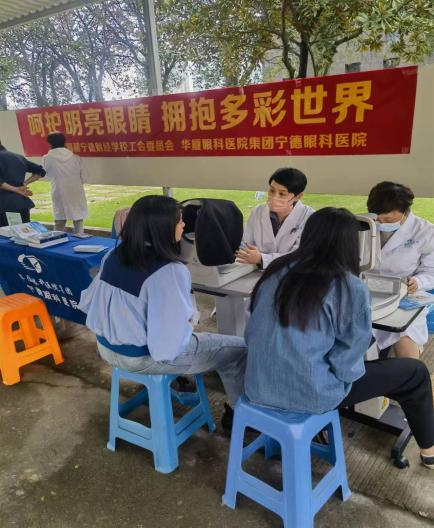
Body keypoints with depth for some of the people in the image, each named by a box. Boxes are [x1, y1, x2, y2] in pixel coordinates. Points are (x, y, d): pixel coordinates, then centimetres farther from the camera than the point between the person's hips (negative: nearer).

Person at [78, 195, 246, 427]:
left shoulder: (115, 255, -4)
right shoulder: (169, 271, -28)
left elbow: (87, 302, 5)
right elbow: (168, 345, -29)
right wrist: (188, 325, -8)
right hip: (145, 357, -8)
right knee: (239, 348, 5)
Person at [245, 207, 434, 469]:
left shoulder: (277, 270, -1)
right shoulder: (352, 288, -16)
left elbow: (253, 333, 7)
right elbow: (346, 364, -11)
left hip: (258, 384, 6)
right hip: (309, 393, -6)